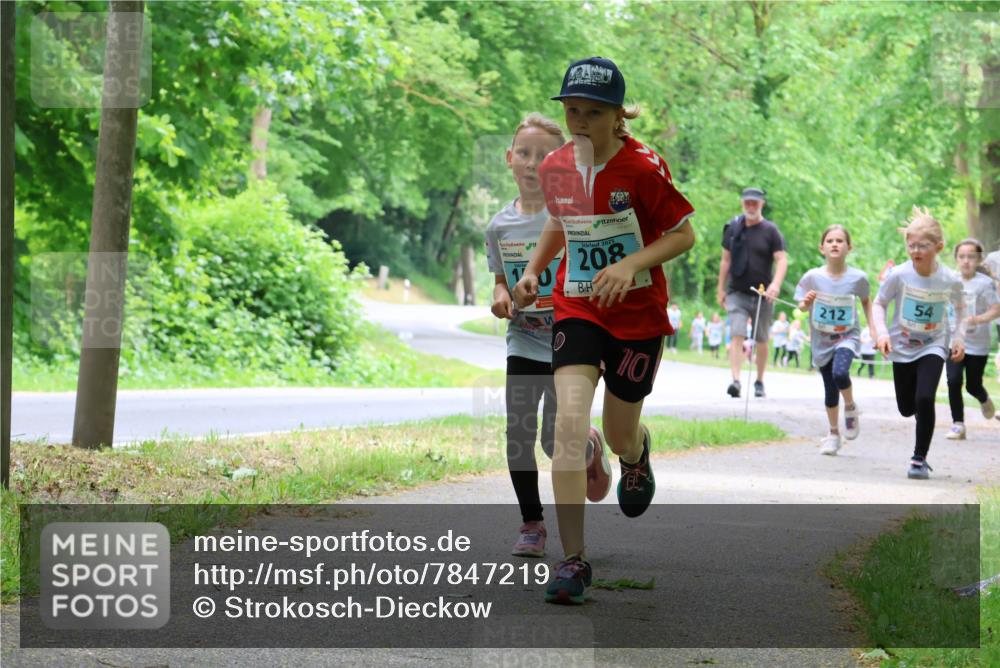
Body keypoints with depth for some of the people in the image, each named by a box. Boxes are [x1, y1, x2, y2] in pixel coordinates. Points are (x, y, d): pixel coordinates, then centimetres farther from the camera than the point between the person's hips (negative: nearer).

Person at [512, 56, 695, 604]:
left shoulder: (642, 168, -15)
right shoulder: (555, 168, -1)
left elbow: (684, 234, -9)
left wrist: (631, 263, -23)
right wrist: (533, 270, 7)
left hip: (638, 315, -2)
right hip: (576, 309, 2)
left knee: (619, 436, 11)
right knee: (570, 420, -19)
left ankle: (637, 454, 54)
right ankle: (573, 559, -17)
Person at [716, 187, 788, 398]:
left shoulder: (771, 231, -2)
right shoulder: (733, 228, 5)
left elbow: (781, 260, -8)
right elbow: (726, 260, 12)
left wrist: (776, 284, -25)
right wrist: (721, 289, 10)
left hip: (762, 294, -1)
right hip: (737, 292, 1)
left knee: (762, 340, 8)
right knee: (737, 334, -15)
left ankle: (759, 382, 21)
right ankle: (735, 380, -23)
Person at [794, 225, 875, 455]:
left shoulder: (857, 278, -10)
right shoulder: (812, 277, -10)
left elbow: (866, 300, 9)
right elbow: (802, 306, 1)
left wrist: (873, 328, 6)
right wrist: (805, 303, -22)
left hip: (847, 336, -2)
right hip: (822, 339, 2)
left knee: (840, 373, -29)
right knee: (830, 391, 9)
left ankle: (851, 408, 2)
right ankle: (833, 434, 31)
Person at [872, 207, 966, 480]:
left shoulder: (950, 280, -14)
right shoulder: (898, 275, -16)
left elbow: (960, 308, 6)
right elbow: (879, 304, -4)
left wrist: (959, 337, -6)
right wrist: (882, 333, -19)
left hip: (933, 347, -2)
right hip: (903, 347, 2)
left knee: (924, 399, -21)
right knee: (906, 408, 11)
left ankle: (920, 458, -7)